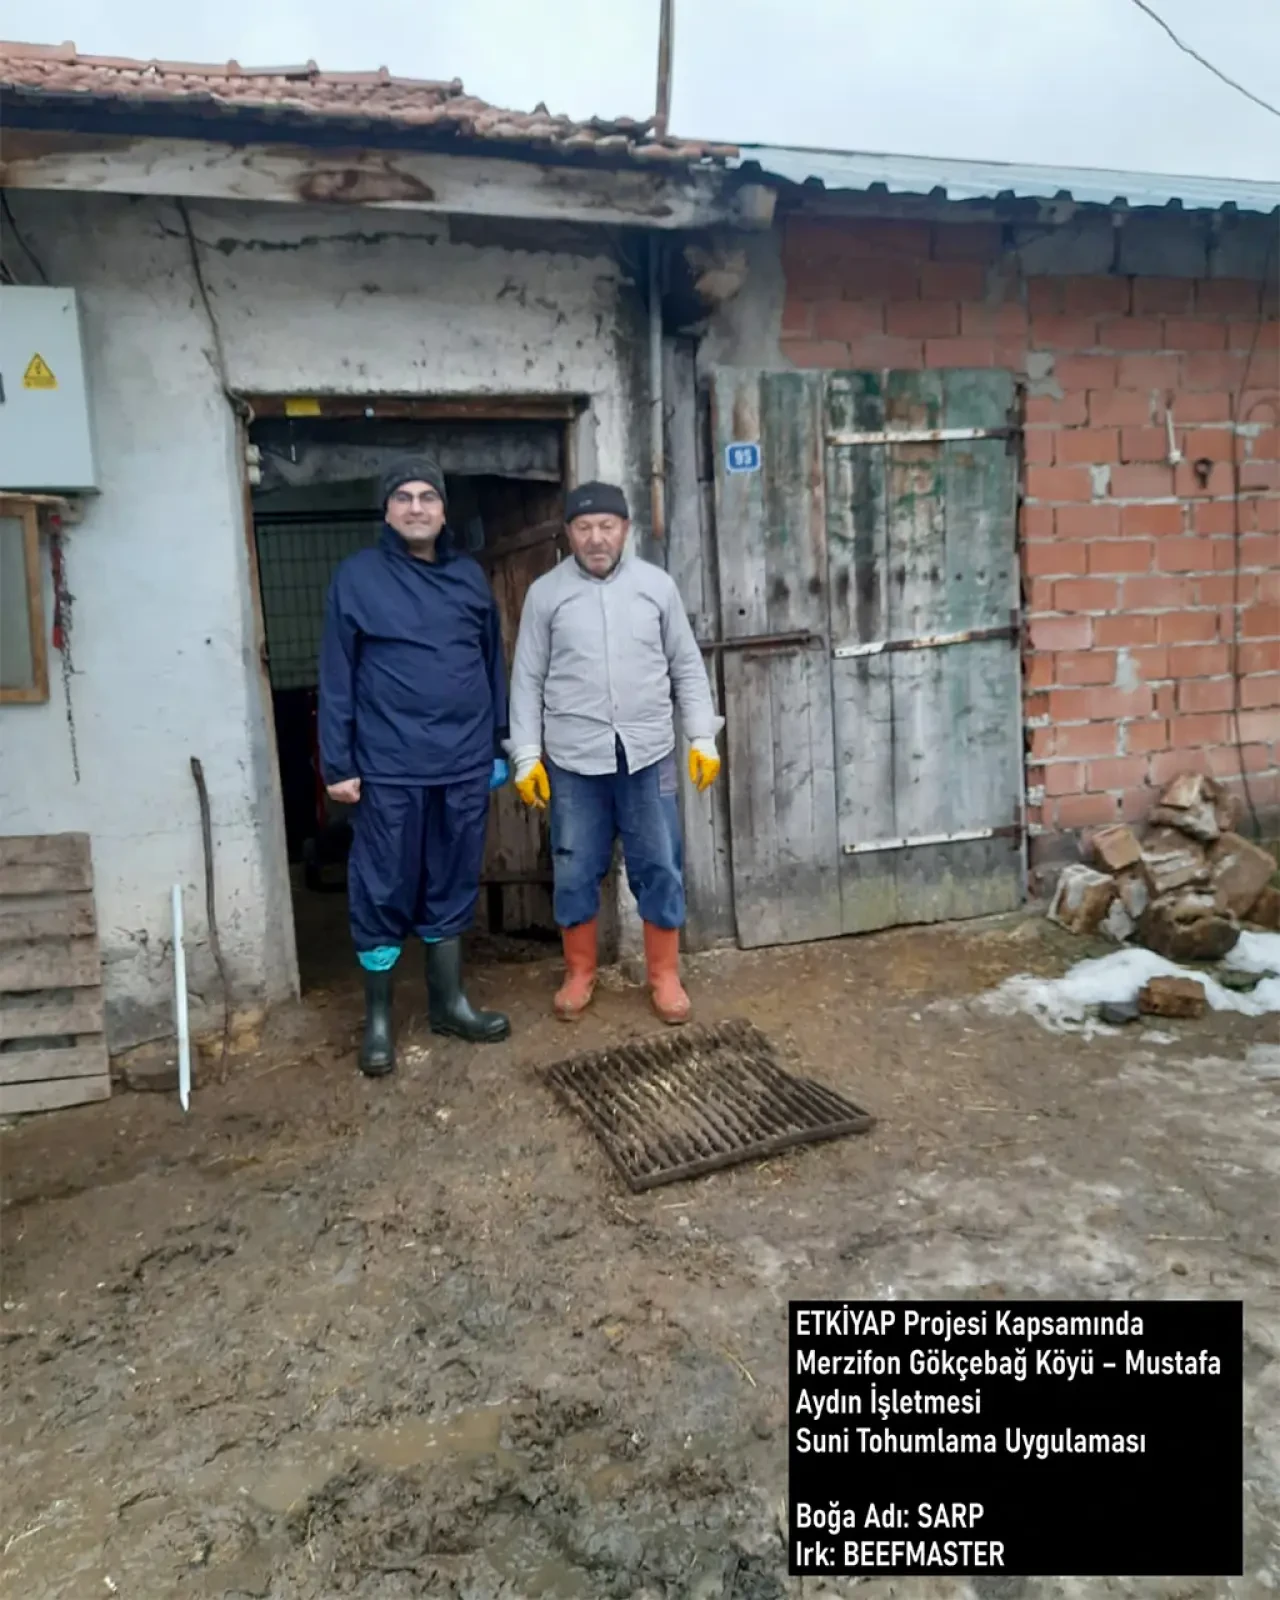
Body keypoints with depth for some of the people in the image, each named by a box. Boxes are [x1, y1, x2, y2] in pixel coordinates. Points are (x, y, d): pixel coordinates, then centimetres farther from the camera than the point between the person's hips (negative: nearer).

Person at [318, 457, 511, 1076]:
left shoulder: (469, 575, 10)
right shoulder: (357, 577, -2)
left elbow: (494, 662, 14)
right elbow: (337, 676, -4)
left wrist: (501, 740, 12)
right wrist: (337, 763, -8)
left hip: (465, 762, 4)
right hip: (389, 767, -3)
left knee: (451, 887, 13)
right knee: (383, 894, 5)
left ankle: (447, 1002, 28)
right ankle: (378, 1019, 20)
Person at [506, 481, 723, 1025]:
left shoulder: (657, 585, 3)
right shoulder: (545, 593, 0)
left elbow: (687, 667, 6)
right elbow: (527, 680, 2)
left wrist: (702, 737, 2)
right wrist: (526, 755, -3)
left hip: (648, 754, 1)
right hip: (573, 759, 0)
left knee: (660, 868, 7)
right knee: (575, 871, 9)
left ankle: (664, 975, 22)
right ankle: (579, 973, 26)